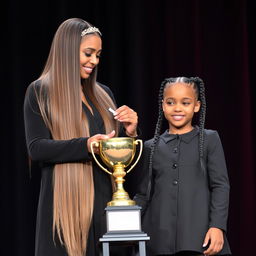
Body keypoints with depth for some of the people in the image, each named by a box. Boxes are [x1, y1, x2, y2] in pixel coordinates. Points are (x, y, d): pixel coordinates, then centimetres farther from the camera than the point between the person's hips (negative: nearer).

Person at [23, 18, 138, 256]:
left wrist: (128, 132, -2)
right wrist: (85, 145, -22)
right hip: (64, 201, -5)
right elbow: (36, 148, -11)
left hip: (104, 199, 5)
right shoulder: (40, 92, 0)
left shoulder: (103, 94, 16)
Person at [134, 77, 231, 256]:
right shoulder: (151, 147, 15)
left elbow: (221, 185, 1)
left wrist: (217, 226, -10)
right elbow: (143, 194, 16)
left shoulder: (209, 139, 7)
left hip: (199, 236, -2)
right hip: (161, 238, 3)